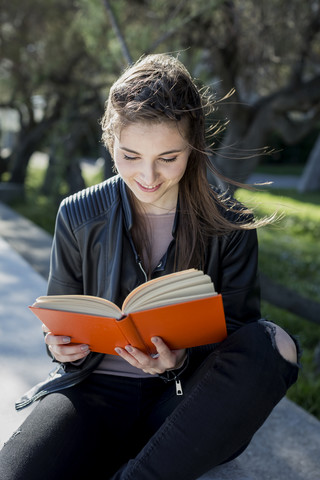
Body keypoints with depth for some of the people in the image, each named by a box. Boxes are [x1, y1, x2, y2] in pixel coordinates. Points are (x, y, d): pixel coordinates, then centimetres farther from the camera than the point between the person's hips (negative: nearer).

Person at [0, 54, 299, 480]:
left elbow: (237, 333, 0)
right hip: (95, 388, -1)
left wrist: (182, 360, -22)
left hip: (183, 398, 2)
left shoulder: (231, 227, -3)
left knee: (273, 345, -29)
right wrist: (62, 346, -15)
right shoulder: (79, 217, 0)